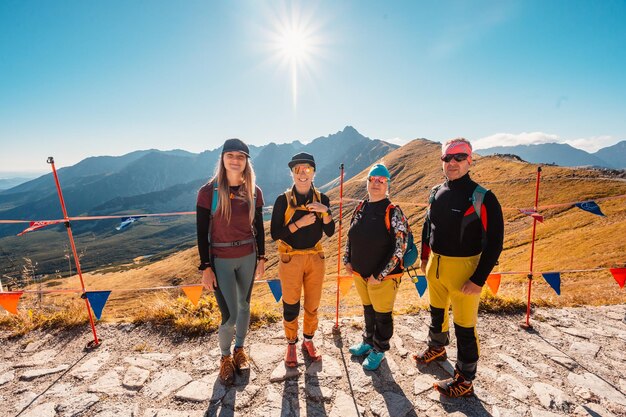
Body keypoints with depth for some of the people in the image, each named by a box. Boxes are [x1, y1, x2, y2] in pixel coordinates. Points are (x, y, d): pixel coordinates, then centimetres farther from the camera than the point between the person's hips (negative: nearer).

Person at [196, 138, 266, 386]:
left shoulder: (254, 192, -2)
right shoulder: (209, 191, -11)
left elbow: (258, 227, 6)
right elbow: (202, 232, -8)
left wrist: (261, 258, 8)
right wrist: (205, 267, -9)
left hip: (248, 258, 3)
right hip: (220, 260, -3)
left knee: (244, 306, 17)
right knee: (229, 315, 0)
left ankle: (239, 349, 43)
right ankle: (225, 357, 31)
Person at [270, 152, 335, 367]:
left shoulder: (321, 199, -1)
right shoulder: (283, 200, -8)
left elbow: (330, 232, -2)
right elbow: (275, 234, -12)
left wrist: (326, 212, -19)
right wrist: (300, 223, -22)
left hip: (315, 258, 3)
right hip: (291, 259, -2)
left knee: (312, 304, 15)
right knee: (291, 306, 10)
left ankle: (308, 341, 38)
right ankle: (291, 344, 34)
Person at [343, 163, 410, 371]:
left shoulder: (393, 213, -16)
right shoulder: (360, 208, 2)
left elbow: (399, 248, -18)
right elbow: (351, 236, 14)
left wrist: (379, 275, -18)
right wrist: (348, 260, 7)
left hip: (383, 277, -5)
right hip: (359, 273, 5)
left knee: (382, 315, 14)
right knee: (368, 309, 24)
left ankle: (379, 350, 37)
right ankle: (368, 341, 47)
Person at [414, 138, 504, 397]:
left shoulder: (482, 198, -15)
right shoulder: (436, 193, 4)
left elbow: (494, 242, -15)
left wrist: (479, 279, -17)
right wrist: (424, 258, 16)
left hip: (463, 269, -6)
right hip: (434, 265, 6)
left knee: (464, 327, 6)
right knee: (437, 312, 25)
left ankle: (465, 381, 27)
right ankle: (437, 348, 51)